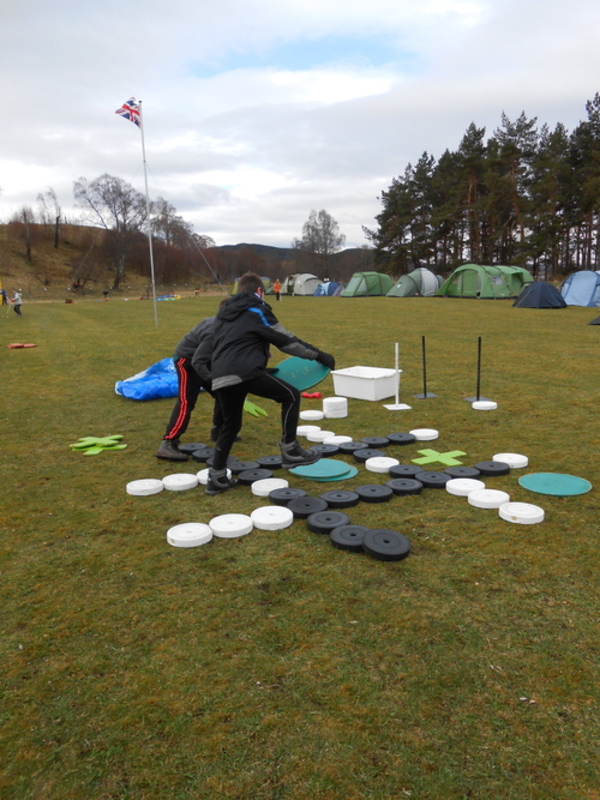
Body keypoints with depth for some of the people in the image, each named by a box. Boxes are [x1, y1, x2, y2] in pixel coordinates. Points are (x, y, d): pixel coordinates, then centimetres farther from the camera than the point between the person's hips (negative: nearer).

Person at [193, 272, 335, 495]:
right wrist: (319, 355, 11)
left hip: (220, 378, 7)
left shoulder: (224, 315, 29)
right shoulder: (257, 310, 8)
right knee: (290, 395, 5)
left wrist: (211, 375, 29)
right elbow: (286, 340, 5)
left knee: (230, 425, 21)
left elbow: (204, 351, 26)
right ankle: (290, 451, 5)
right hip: (245, 372, -7)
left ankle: (216, 478, 23)